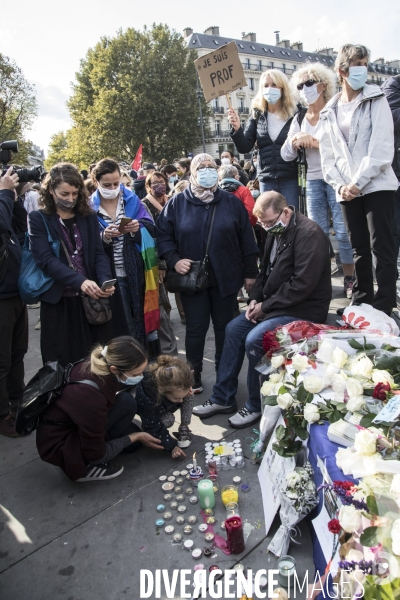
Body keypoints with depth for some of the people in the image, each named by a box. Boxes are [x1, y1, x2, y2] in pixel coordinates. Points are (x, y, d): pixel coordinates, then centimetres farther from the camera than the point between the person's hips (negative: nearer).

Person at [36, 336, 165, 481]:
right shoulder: (90, 395, -37)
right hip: (59, 446, -7)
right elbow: (95, 454, -21)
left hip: (73, 423, 7)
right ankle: (88, 466, -9)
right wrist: (135, 436, -11)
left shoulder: (102, 363, -18)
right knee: (126, 402, -22)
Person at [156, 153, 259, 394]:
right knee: (196, 328, 8)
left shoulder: (231, 202, 3)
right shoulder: (177, 203, 2)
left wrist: (250, 272, 3)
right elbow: (163, 236, 3)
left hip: (226, 278, 1)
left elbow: (246, 240, 4)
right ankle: (194, 376, 23)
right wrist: (173, 260, -13)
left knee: (225, 327, 12)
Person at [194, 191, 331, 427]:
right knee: (234, 328, 3)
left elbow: (302, 284, -26)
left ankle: (256, 406, -1)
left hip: (303, 309, -9)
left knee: (254, 339, -24)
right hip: (273, 304, 10)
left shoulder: (309, 233, -20)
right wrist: (256, 299, 0)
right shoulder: (277, 231, 8)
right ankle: (223, 398, 13)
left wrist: (266, 306, -18)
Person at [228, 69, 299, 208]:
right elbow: (244, 148, 2)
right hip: (266, 179, 3)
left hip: (291, 178, -3)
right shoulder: (257, 115, 6)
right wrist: (237, 128, -13)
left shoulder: (295, 114, -3)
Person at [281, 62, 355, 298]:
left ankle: (350, 279, 6)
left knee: (344, 231, -5)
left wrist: (315, 142, -16)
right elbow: (287, 155, 6)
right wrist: (294, 141, -13)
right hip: (313, 180, 5)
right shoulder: (299, 118, 10)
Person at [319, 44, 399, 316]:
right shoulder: (330, 112, 14)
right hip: (347, 191, 4)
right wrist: (340, 185, -5)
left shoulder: (376, 100, 3)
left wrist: (357, 182, -15)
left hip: (377, 186, -4)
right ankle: (362, 301, 17)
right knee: (359, 248, 8)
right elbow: (328, 156, 10)